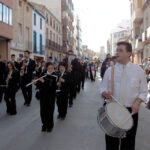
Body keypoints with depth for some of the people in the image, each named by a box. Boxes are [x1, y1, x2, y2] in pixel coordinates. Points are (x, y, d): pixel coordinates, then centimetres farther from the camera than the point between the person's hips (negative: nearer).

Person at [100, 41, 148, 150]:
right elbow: (102, 88, 4)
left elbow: (143, 91, 2)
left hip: (131, 111, 0)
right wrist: (105, 93, -19)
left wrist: (137, 102, -16)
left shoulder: (138, 70, -1)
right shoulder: (110, 70, 0)